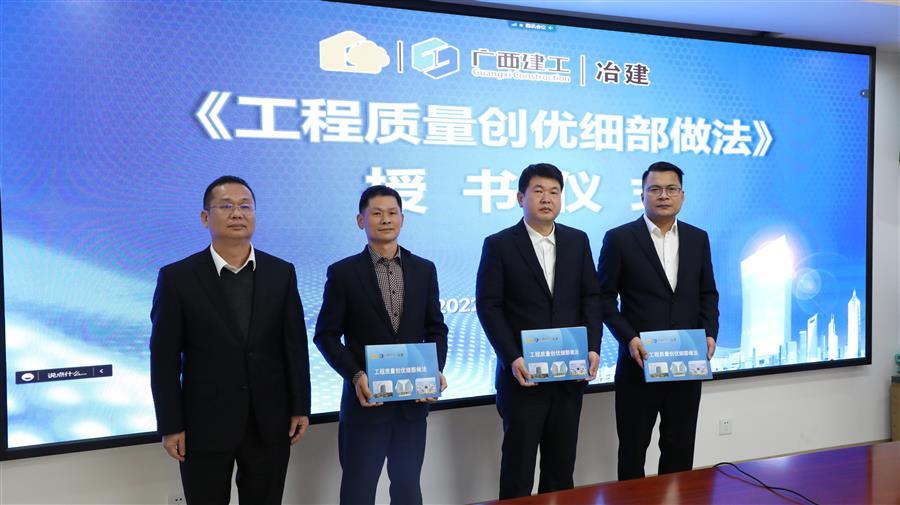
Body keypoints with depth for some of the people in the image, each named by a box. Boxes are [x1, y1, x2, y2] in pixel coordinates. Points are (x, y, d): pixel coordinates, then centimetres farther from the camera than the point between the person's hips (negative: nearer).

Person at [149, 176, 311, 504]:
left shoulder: (282, 273, 1)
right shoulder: (177, 277, -6)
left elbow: (295, 345, 3)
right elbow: (164, 358, -5)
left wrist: (300, 407, 1)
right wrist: (170, 426, -6)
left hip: (269, 423, 2)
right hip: (205, 424, -2)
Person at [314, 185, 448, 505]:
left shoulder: (424, 270, 5)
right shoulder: (343, 272, -4)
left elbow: (436, 329, 9)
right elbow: (326, 335, -4)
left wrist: (436, 370, -7)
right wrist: (355, 375, -17)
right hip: (367, 399, -3)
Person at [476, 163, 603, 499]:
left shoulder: (578, 241, 8)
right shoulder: (499, 245, -3)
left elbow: (591, 298, 7)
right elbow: (488, 306, -8)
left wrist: (593, 348, -6)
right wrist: (512, 359, -17)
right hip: (524, 372, -3)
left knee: (561, 464, 13)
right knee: (518, 463, 6)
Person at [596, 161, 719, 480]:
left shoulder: (698, 238, 7)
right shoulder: (619, 239, -5)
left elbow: (708, 294, 12)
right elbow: (605, 297, -4)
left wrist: (710, 334, -4)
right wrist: (628, 339, -16)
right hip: (640, 362, -3)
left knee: (680, 450, 13)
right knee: (633, 450, 10)